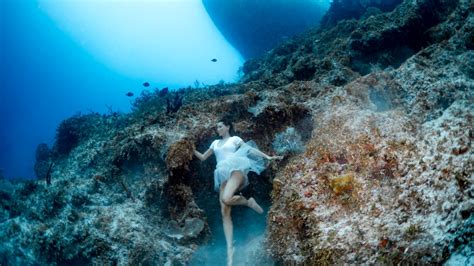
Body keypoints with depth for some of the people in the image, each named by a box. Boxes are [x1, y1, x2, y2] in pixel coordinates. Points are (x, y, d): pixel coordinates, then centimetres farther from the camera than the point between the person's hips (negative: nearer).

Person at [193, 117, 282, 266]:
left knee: (226, 199, -35)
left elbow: (250, 149, 5)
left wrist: (267, 157, -5)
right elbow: (203, 157, 31)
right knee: (224, 212, -9)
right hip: (223, 174, 5)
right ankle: (229, 248, -12)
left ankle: (249, 202, -4)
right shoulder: (215, 143, 27)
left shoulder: (234, 139, 13)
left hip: (235, 169, -5)